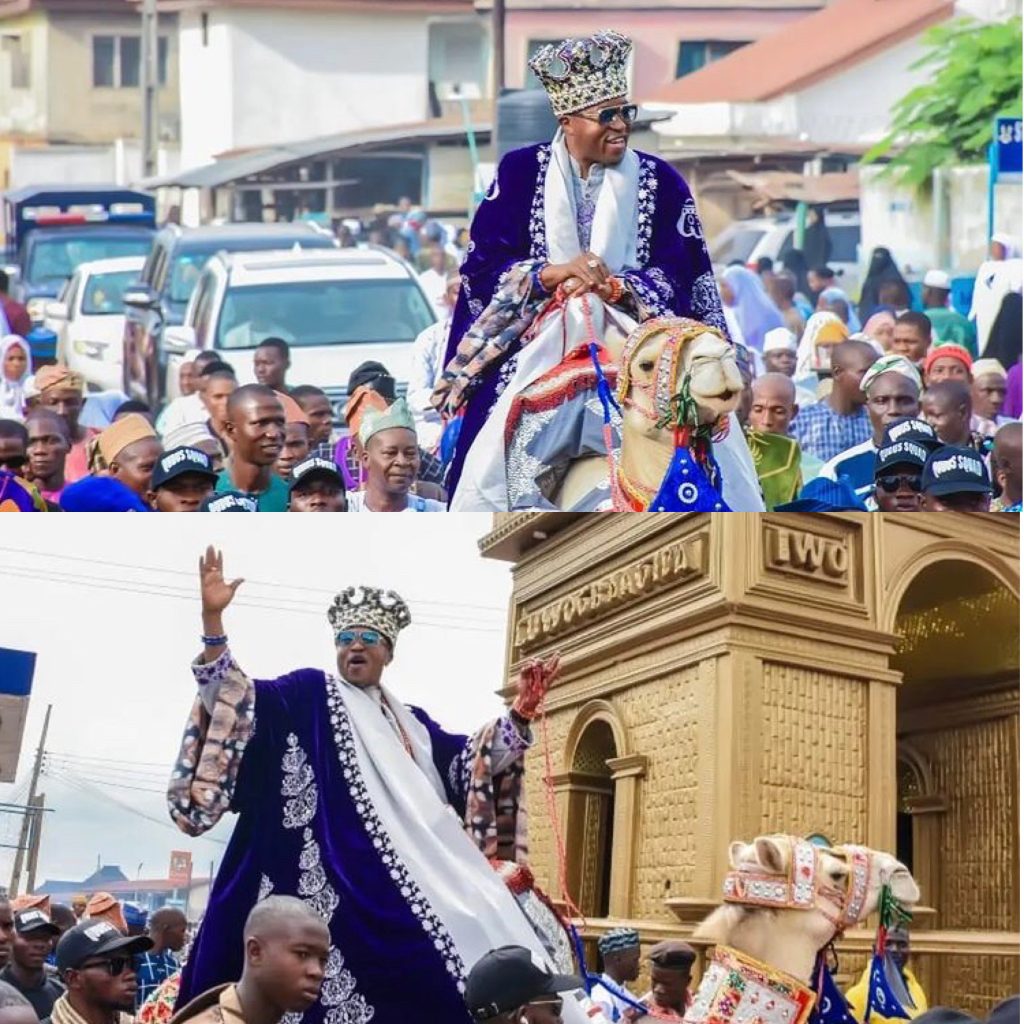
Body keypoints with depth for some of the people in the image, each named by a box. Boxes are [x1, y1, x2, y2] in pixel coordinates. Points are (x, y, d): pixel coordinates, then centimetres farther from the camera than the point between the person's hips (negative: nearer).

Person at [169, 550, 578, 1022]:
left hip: (413, 873, 6)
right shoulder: (308, 694, 8)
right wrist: (212, 619, -17)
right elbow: (239, 703, -5)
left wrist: (521, 711, 10)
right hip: (340, 873, -6)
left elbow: (466, 760, 21)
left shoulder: (410, 721, 26)